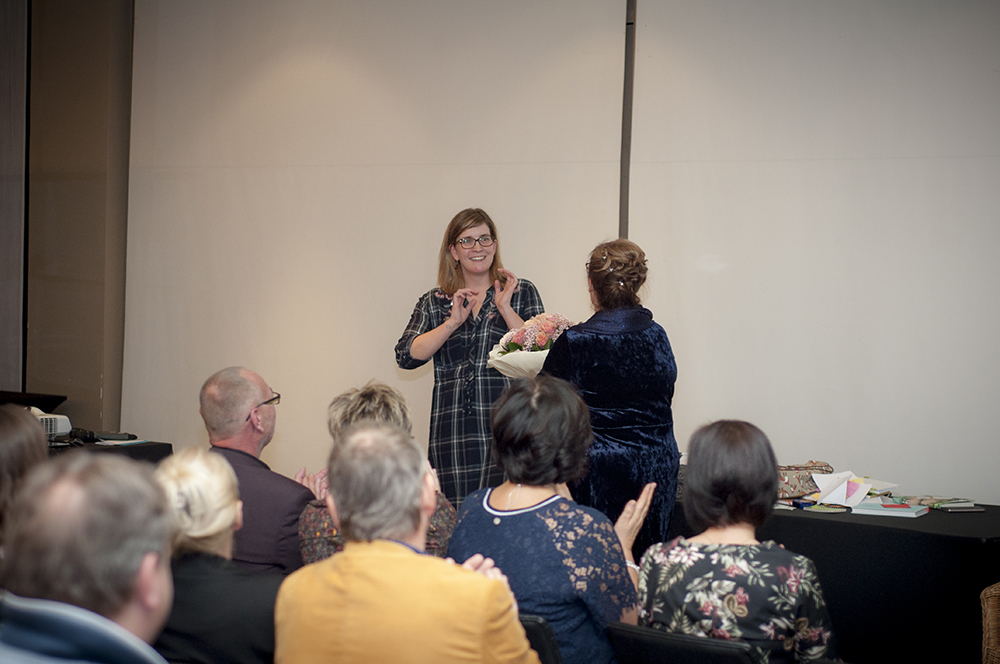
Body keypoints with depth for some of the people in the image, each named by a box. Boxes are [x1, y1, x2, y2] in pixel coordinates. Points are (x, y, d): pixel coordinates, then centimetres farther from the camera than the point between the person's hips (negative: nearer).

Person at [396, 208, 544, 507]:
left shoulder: (521, 292, 9)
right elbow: (406, 356, 0)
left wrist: (505, 308, -6)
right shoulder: (434, 302, 14)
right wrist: (453, 322, -6)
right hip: (452, 433, 2)